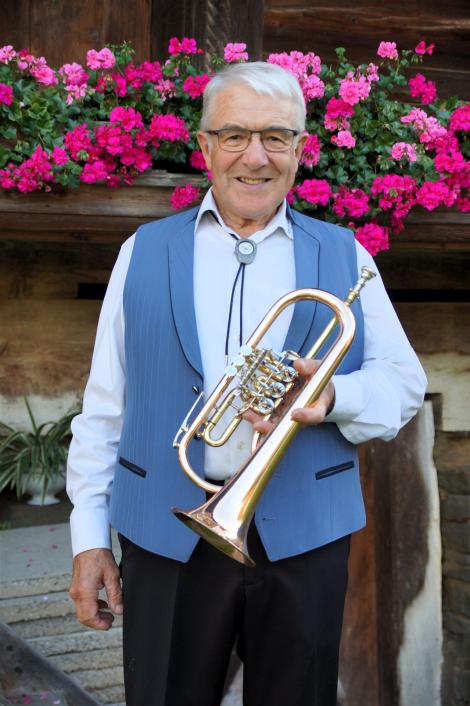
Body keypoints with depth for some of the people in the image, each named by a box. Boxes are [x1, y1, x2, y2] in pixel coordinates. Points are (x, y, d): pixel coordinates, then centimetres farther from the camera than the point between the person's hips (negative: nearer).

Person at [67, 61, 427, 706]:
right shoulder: (145, 253, 8)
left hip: (303, 538, 1)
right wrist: (90, 535, 2)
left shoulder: (344, 256, 9)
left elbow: (405, 382, 7)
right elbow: (105, 406, 7)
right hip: (167, 535, 0)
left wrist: (334, 398, -15)